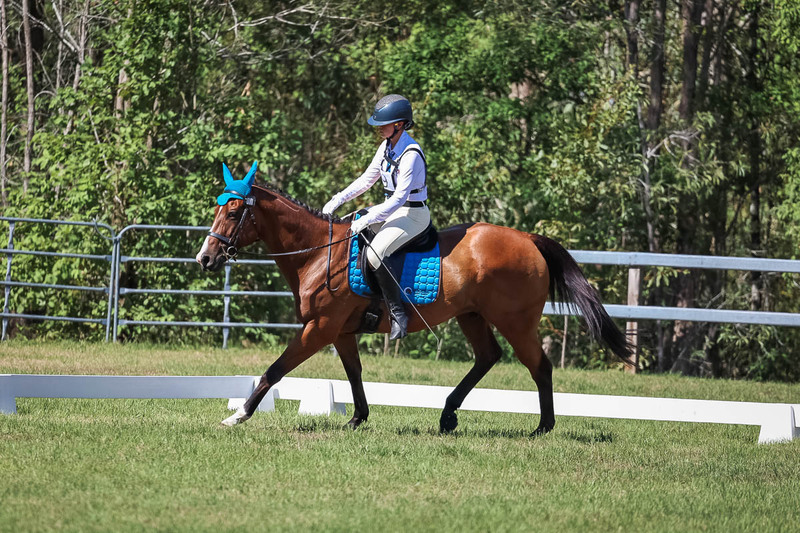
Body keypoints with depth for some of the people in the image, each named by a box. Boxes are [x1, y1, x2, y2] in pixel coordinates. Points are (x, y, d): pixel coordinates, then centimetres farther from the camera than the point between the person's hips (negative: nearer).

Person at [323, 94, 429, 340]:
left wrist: (366, 220, -26)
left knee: (374, 254, -30)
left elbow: (400, 198, -26)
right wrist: (338, 200, 4)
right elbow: (367, 179, 14)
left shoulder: (411, 155, -23)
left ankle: (398, 313, -24)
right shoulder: (386, 147, 5)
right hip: (392, 208, 10)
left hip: (413, 214, -10)